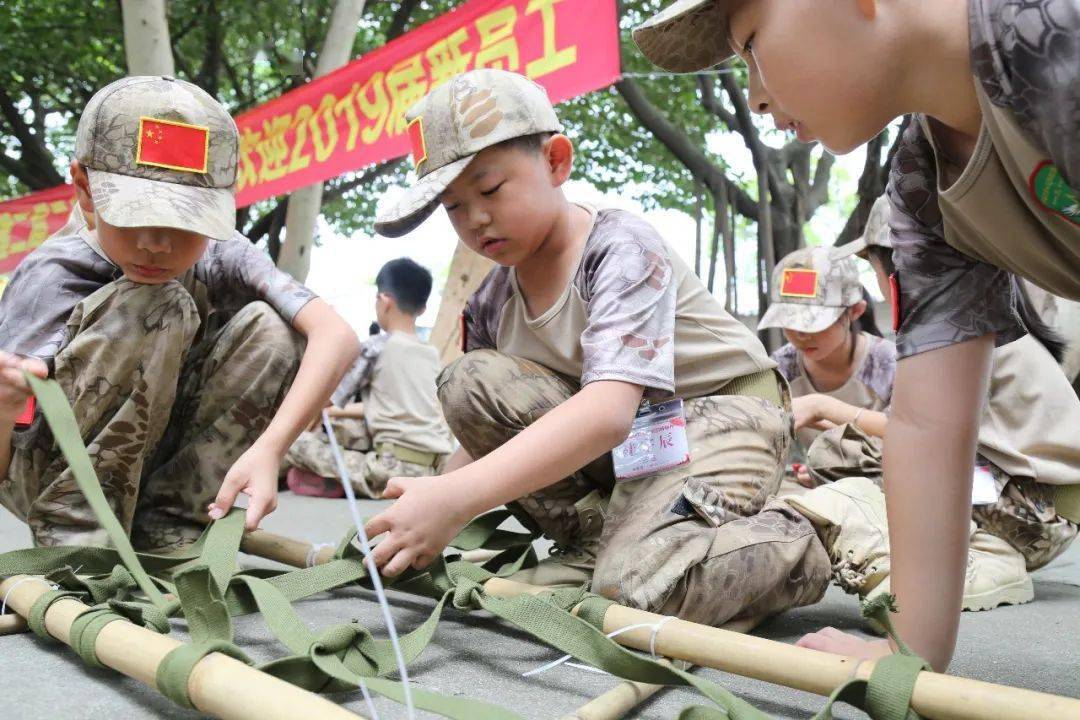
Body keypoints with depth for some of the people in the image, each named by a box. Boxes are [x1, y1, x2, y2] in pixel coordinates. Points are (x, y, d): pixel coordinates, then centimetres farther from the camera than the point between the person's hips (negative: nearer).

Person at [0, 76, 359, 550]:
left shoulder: (218, 255, -16)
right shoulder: (51, 277, -25)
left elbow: (336, 336, -30)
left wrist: (268, 448, -43)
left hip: (151, 464, 4)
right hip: (46, 473, -4)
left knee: (269, 328, -20)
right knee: (159, 307, -29)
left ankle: (166, 525, -14)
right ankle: (72, 528, -21)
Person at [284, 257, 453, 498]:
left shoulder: (375, 346, -4)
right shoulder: (432, 354, 14)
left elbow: (331, 400, 1)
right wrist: (339, 412, 29)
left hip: (396, 468, -7)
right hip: (433, 469, 7)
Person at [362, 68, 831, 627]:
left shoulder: (621, 249, -22)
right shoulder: (491, 303, -2)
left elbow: (608, 412, -37)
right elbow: (486, 433, 4)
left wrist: (454, 498, -45)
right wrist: (423, 517, -14)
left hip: (717, 413, -6)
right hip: (616, 445, 7)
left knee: (639, 585, -31)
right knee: (470, 382, -15)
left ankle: (784, 546, -1)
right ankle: (603, 541, -9)